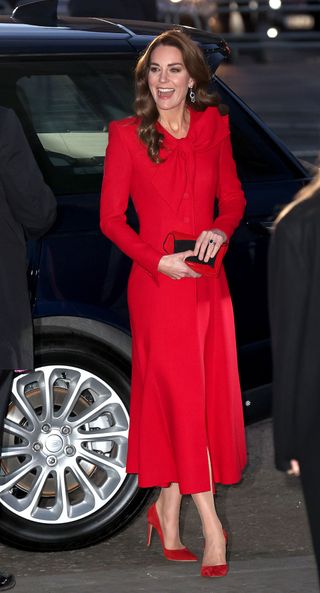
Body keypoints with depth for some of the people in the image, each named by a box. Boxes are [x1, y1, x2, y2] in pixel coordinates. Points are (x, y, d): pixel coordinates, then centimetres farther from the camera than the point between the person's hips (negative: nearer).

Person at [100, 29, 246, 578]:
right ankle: (211, 527, -1)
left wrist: (221, 230, -9)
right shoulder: (127, 135, -4)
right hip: (157, 282, -4)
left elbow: (233, 197, 13)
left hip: (207, 281, 4)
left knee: (210, 395, 4)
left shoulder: (213, 128, 6)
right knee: (178, 393, -4)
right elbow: (111, 217, -3)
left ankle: (167, 507, 19)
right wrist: (158, 260, -14)